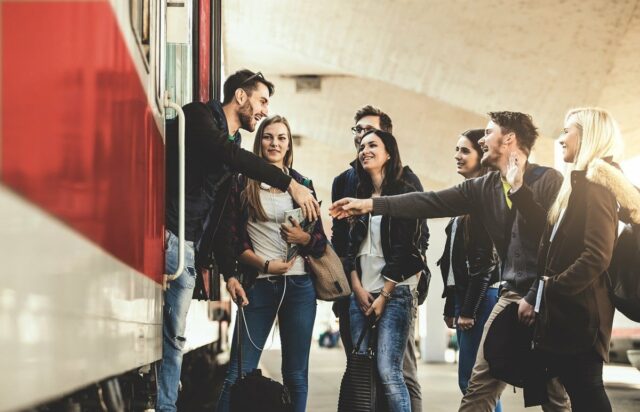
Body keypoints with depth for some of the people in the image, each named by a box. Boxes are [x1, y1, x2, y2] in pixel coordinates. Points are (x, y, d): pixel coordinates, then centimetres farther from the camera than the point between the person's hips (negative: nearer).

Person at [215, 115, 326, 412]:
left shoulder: (302, 185, 9)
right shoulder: (243, 184, 4)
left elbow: (321, 243, 10)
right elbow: (232, 239, 1)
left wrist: (303, 238, -12)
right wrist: (264, 265, -12)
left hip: (298, 285, 2)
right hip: (258, 285, -2)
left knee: (296, 373, 5)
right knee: (239, 372, -6)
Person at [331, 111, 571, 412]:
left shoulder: (549, 181, -8)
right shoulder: (484, 188, 10)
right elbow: (431, 202, 6)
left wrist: (535, 299, -15)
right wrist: (370, 204, 1)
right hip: (511, 295, 6)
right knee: (479, 387, 1)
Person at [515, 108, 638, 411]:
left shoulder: (595, 183, -13)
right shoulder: (581, 184, 18)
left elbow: (597, 256, -22)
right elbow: (551, 230, 18)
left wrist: (552, 287, -16)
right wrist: (519, 189, 17)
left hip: (578, 312, -10)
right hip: (569, 310, 10)